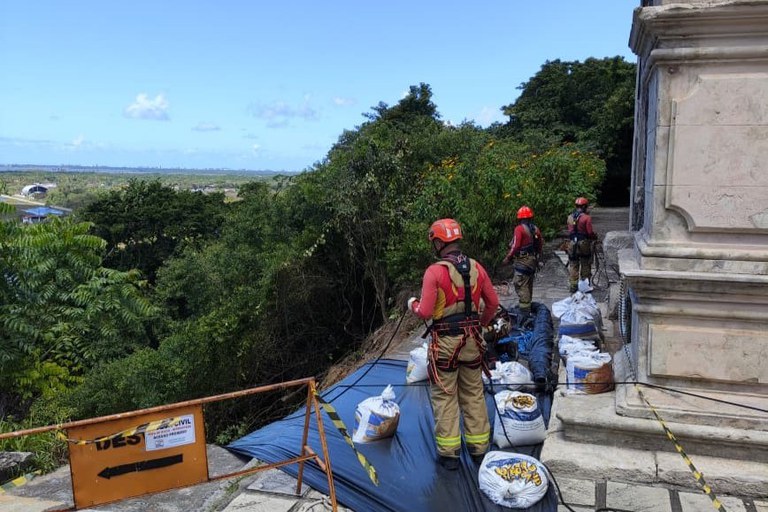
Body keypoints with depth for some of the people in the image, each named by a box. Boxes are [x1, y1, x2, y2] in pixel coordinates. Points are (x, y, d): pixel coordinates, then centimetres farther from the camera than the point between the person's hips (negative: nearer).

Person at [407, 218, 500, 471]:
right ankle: (479, 448, 25)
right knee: (474, 395, 16)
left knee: (445, 397, 7)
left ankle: (449, 453, 14)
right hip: (472, 339, 5)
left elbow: (425, 312, -16)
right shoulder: (476, 268, 0)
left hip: (445, 343, -4)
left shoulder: (434, 271, -15)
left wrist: (413, 304, 5)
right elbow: (493, 302, 8)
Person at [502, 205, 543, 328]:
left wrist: (508, 258, -8)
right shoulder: (535, 229, 10)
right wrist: (537, 259, 28)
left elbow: (515, 246, -19)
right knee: (528, 286, 19)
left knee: (521, 287, -9)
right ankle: (527, 310, 31)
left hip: (522, 261, -8)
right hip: (533, 261, 8)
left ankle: (524, 315, -14)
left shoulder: (519, 229, -12)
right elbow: (540, 245, 16)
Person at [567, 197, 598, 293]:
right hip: (584, 244, -4)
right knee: (585, 265, 11)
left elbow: (569, 231, 9)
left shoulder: (570, 217, 4)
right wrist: (595, 236, 6)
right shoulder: (586, 217, -12)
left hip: (572, 244, 4)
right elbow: (590, 232, -13)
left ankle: (573, 286, 8)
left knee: (573, 266, 9)